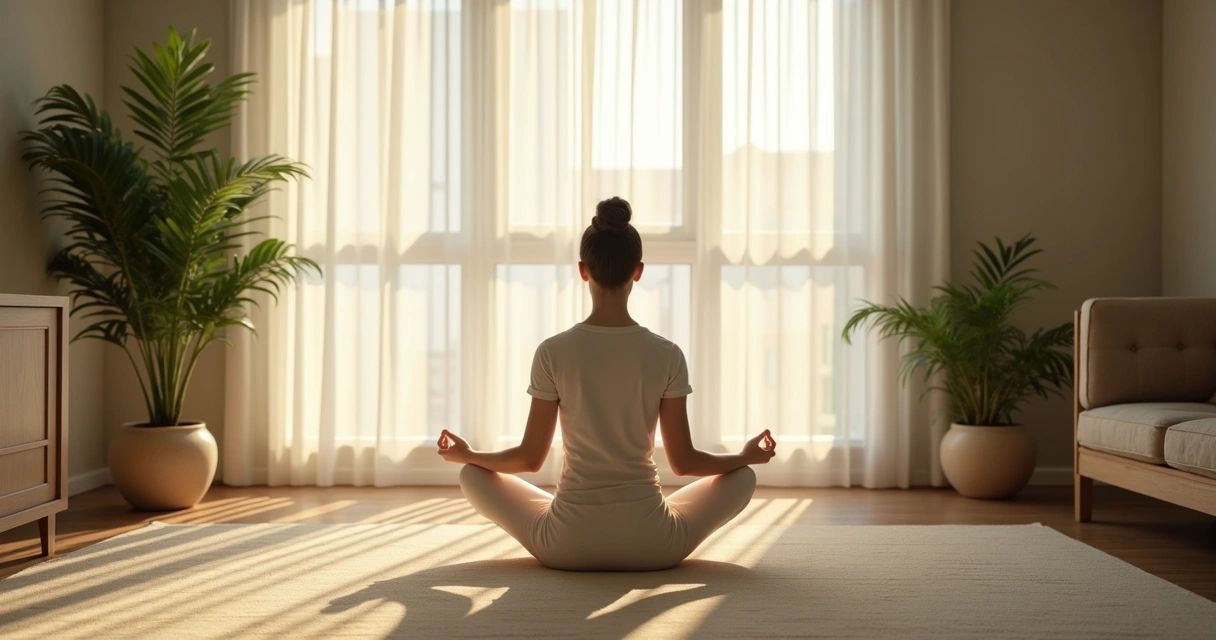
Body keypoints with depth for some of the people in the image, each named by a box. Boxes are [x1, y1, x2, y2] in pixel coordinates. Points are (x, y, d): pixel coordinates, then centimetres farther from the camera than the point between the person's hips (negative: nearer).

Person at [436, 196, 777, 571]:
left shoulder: (552, 353, -8)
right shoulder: (666, 355, -7)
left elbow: (530, 458, -1)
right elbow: (683, 461, -1)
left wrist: (465, 455, 19)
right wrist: (747, 456, 18)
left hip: (566, 545, 0)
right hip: (651, 544, 1)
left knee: (472, 475, 23)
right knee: (743, 477, 24)